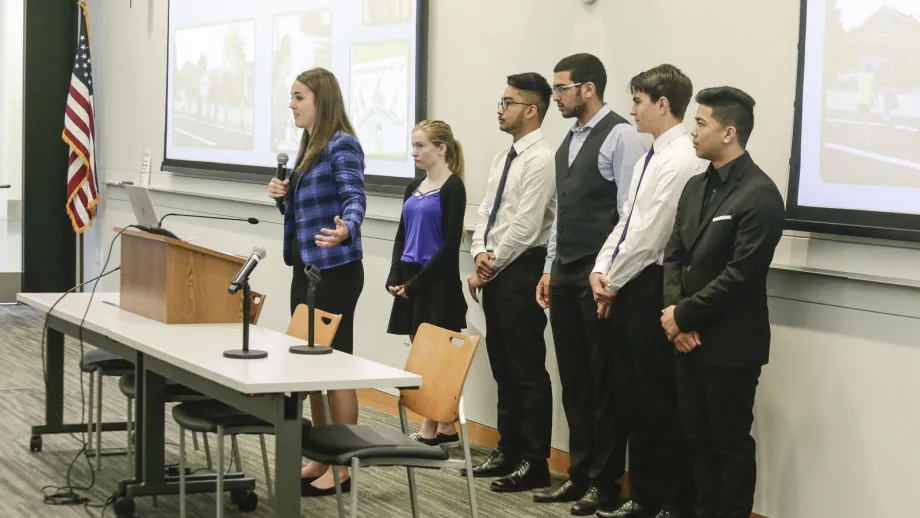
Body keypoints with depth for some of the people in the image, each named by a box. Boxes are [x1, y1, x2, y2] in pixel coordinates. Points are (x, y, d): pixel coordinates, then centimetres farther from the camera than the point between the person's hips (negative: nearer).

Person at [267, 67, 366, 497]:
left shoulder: (341, 145, -12)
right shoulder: (309, 146, 15)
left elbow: (355, 197, -26)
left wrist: (345, 229, -46)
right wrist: (284, 196, 2)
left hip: (335, 270, -9)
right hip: (306, 268, 10)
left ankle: (342, 468, 3)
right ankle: (321, 459, 21)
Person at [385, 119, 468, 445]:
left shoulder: (452, 187, -9)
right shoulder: (413, 188, 14)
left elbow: (451, 244, -14)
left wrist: (417, 283, -14)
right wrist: (394, 278, 2)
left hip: (437, 282, -8)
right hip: (410, 281, 8)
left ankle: (434, 430, 2)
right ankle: (438, 429, 14)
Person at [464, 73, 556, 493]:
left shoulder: (541, 159, -14)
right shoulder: (502, 158, 14)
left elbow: (525, 227, -19)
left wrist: (491, 266, -11)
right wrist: (480, 253, -3)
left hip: (522, 271, -9)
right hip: (495, 273, 9)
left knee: (527, 370, -3)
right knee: (503, 367, 14)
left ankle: (534, 462, 2)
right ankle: (508, 450, 23)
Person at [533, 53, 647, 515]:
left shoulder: (621, 137, -11)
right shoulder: (568, 141, 14)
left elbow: (630, 213, -15)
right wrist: (550, 268, 15)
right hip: (565, 277, 8)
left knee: (604, 382, 2)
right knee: (574, 382, 12)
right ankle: (580, 474, 21)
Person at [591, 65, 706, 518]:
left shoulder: (683, 161, -17)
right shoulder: (650, 158, 14)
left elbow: (650, 235, -18)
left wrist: (614, 282, -7)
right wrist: (601, 270, 3)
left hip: (652, 289, -10)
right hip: (628, 288, 10)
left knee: (663, 402, -2)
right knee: (635, 397, 15)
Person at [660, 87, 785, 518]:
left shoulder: (760, 194, -15)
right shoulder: (696, 187, 12)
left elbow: (740, 275, -20)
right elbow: (674, 255, 12)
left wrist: (683, 315, -13)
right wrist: (674, 313, -5)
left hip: (730, 344, -8)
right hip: (690, 338, 8)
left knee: (731, 443, 3)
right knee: (699, 439, 14)